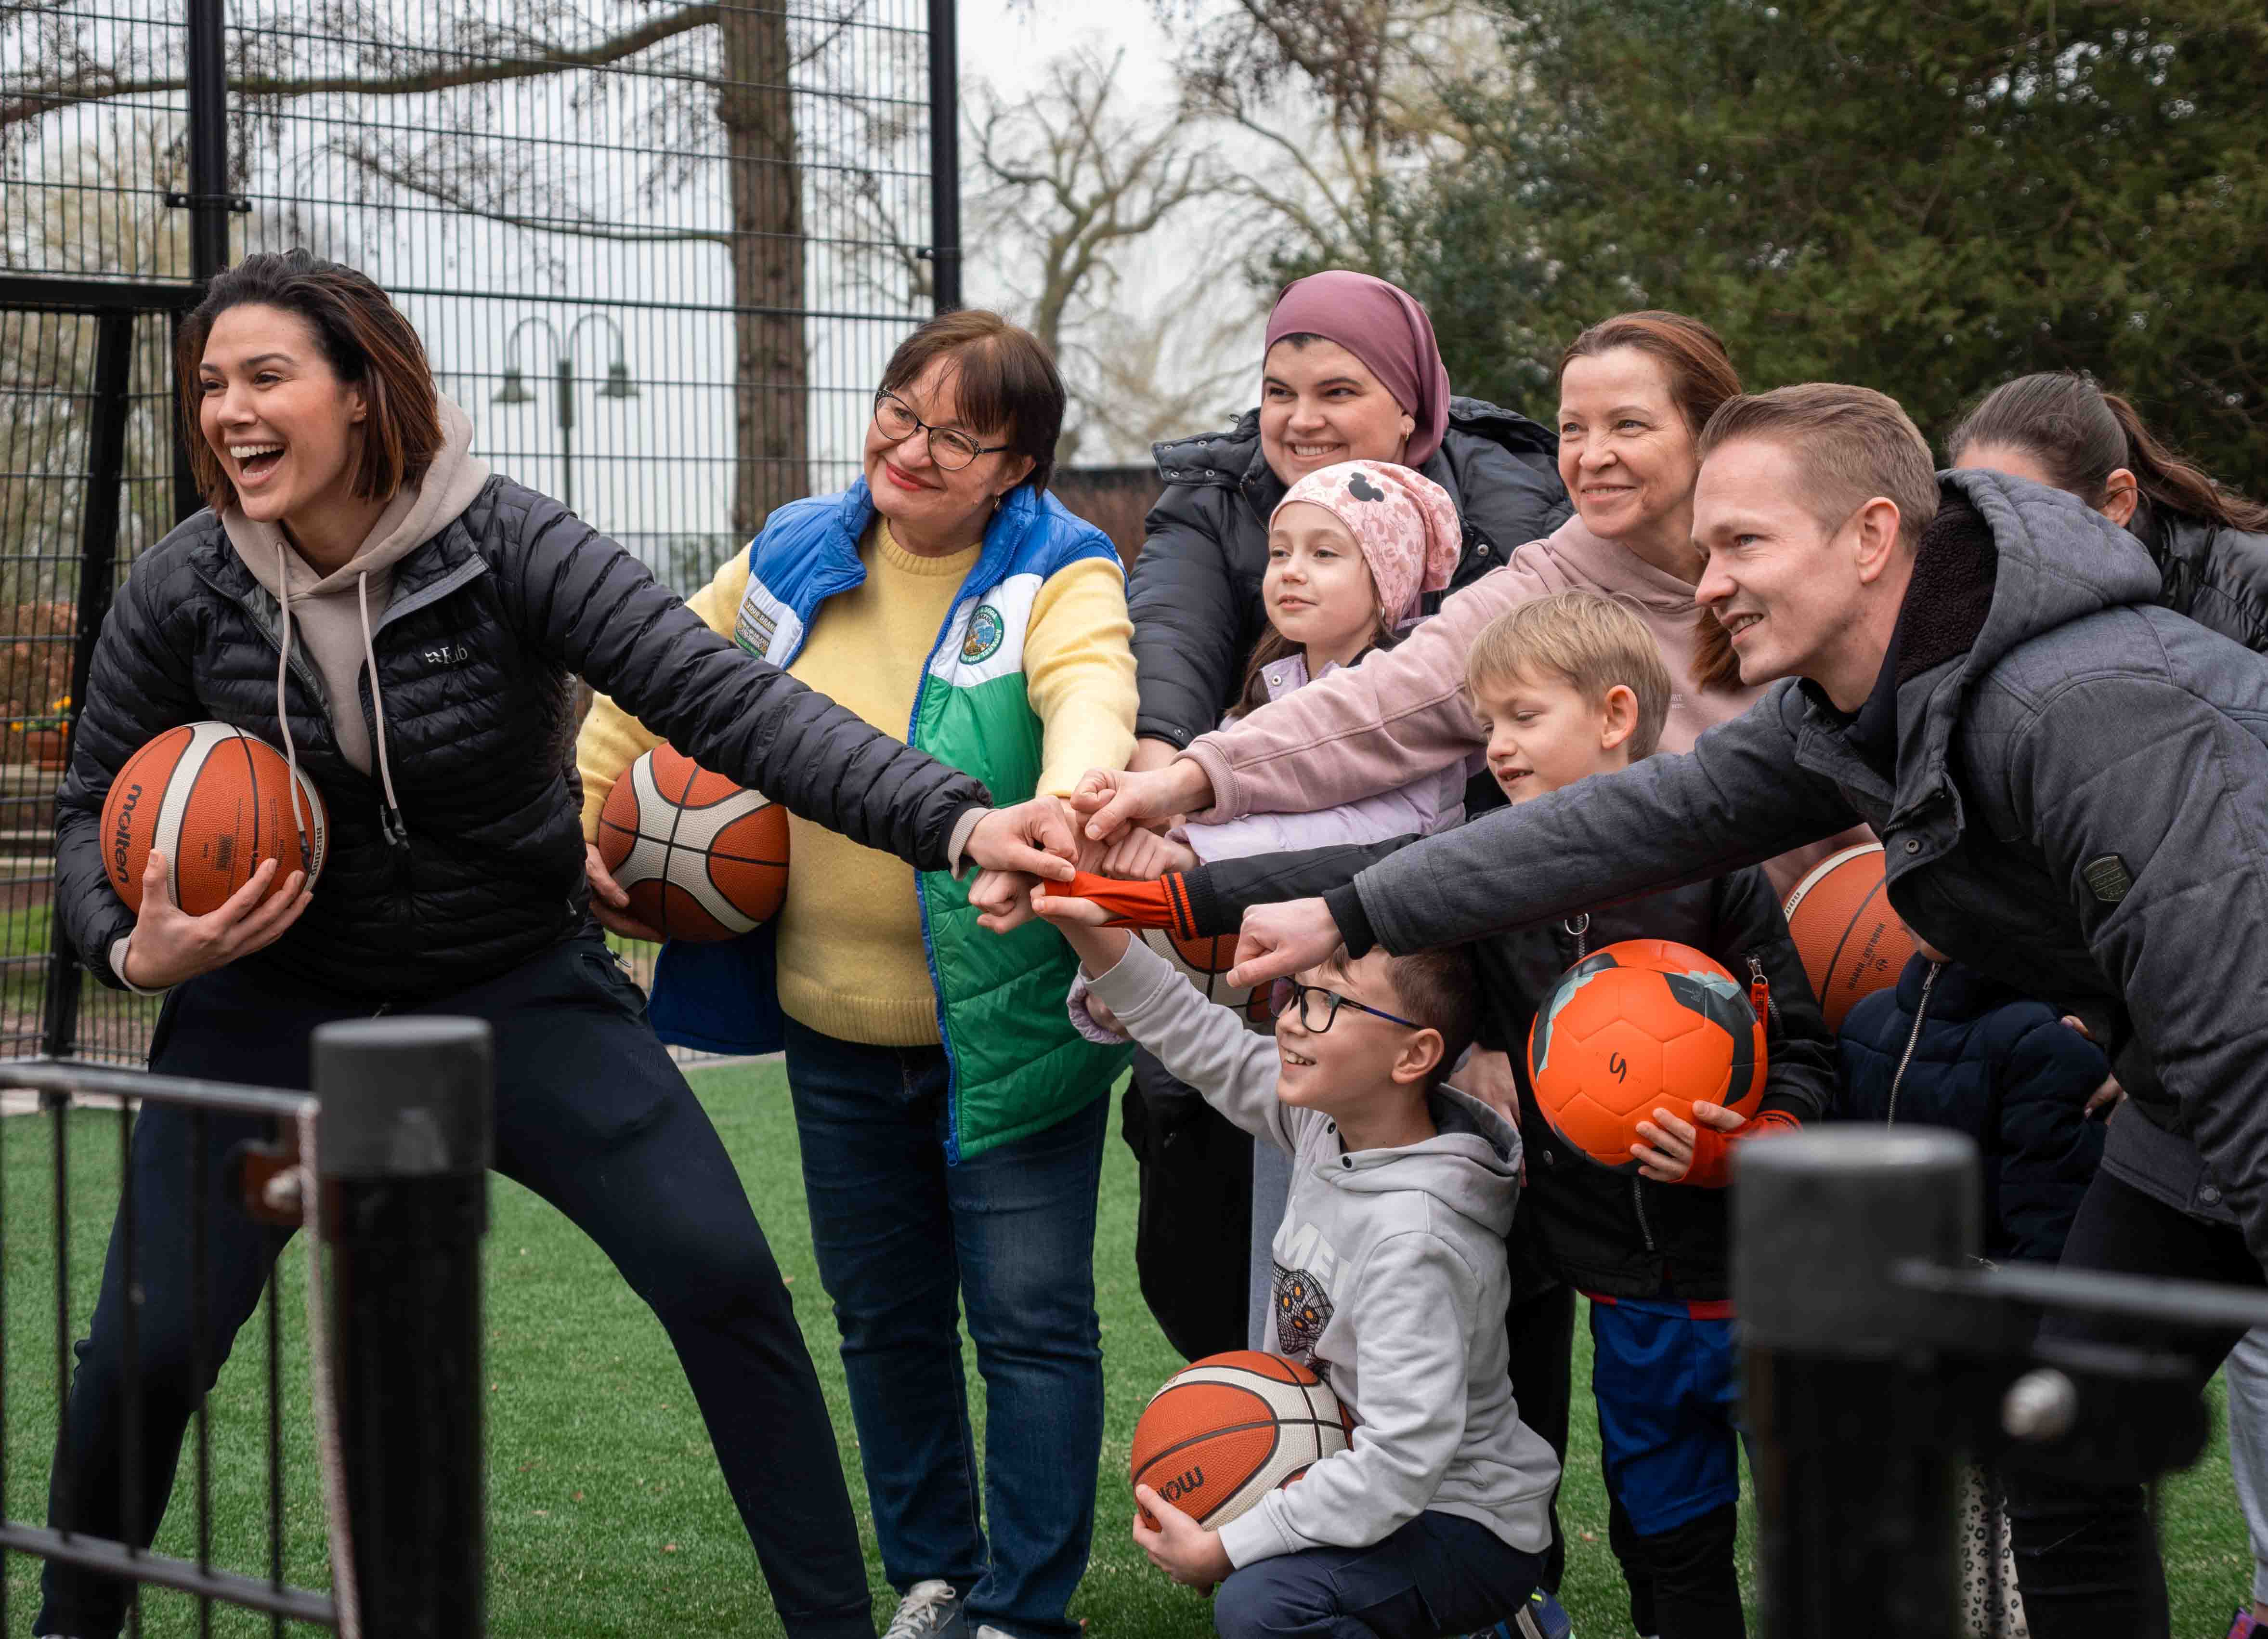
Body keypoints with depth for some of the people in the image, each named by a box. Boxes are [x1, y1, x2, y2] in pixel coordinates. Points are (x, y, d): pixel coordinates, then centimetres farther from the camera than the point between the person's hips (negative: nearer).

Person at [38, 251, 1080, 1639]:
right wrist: (133, 951, -18)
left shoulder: (510, 548, -20)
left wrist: (959, 818, -41)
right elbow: (97, 806, 4)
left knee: (724, 1277, -12)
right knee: (148, 1344, -5)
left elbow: (724, 697, -28)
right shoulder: (183, 592, -12)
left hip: (521, 990, -1)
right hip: (278, 995, 1)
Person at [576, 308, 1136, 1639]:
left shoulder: (1058, 577, -11)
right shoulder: (793, 561, 4)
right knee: (886, 1316, 16)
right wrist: (583, 826, 9)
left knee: (1031, 1318, -3)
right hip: (837, 1023, 5)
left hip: (1009, 1020, -5)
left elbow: (1093, 697, -33)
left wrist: (1059, 813, -53)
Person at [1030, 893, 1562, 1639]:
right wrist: (1090, 928, -11)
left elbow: (1404, 1460, -33)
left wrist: (1221, 1550, -28)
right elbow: (1206, 1043, 5)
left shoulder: (1413, 1238, -30)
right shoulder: (1329, 1123, -4)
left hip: (1469, 1532, -9)